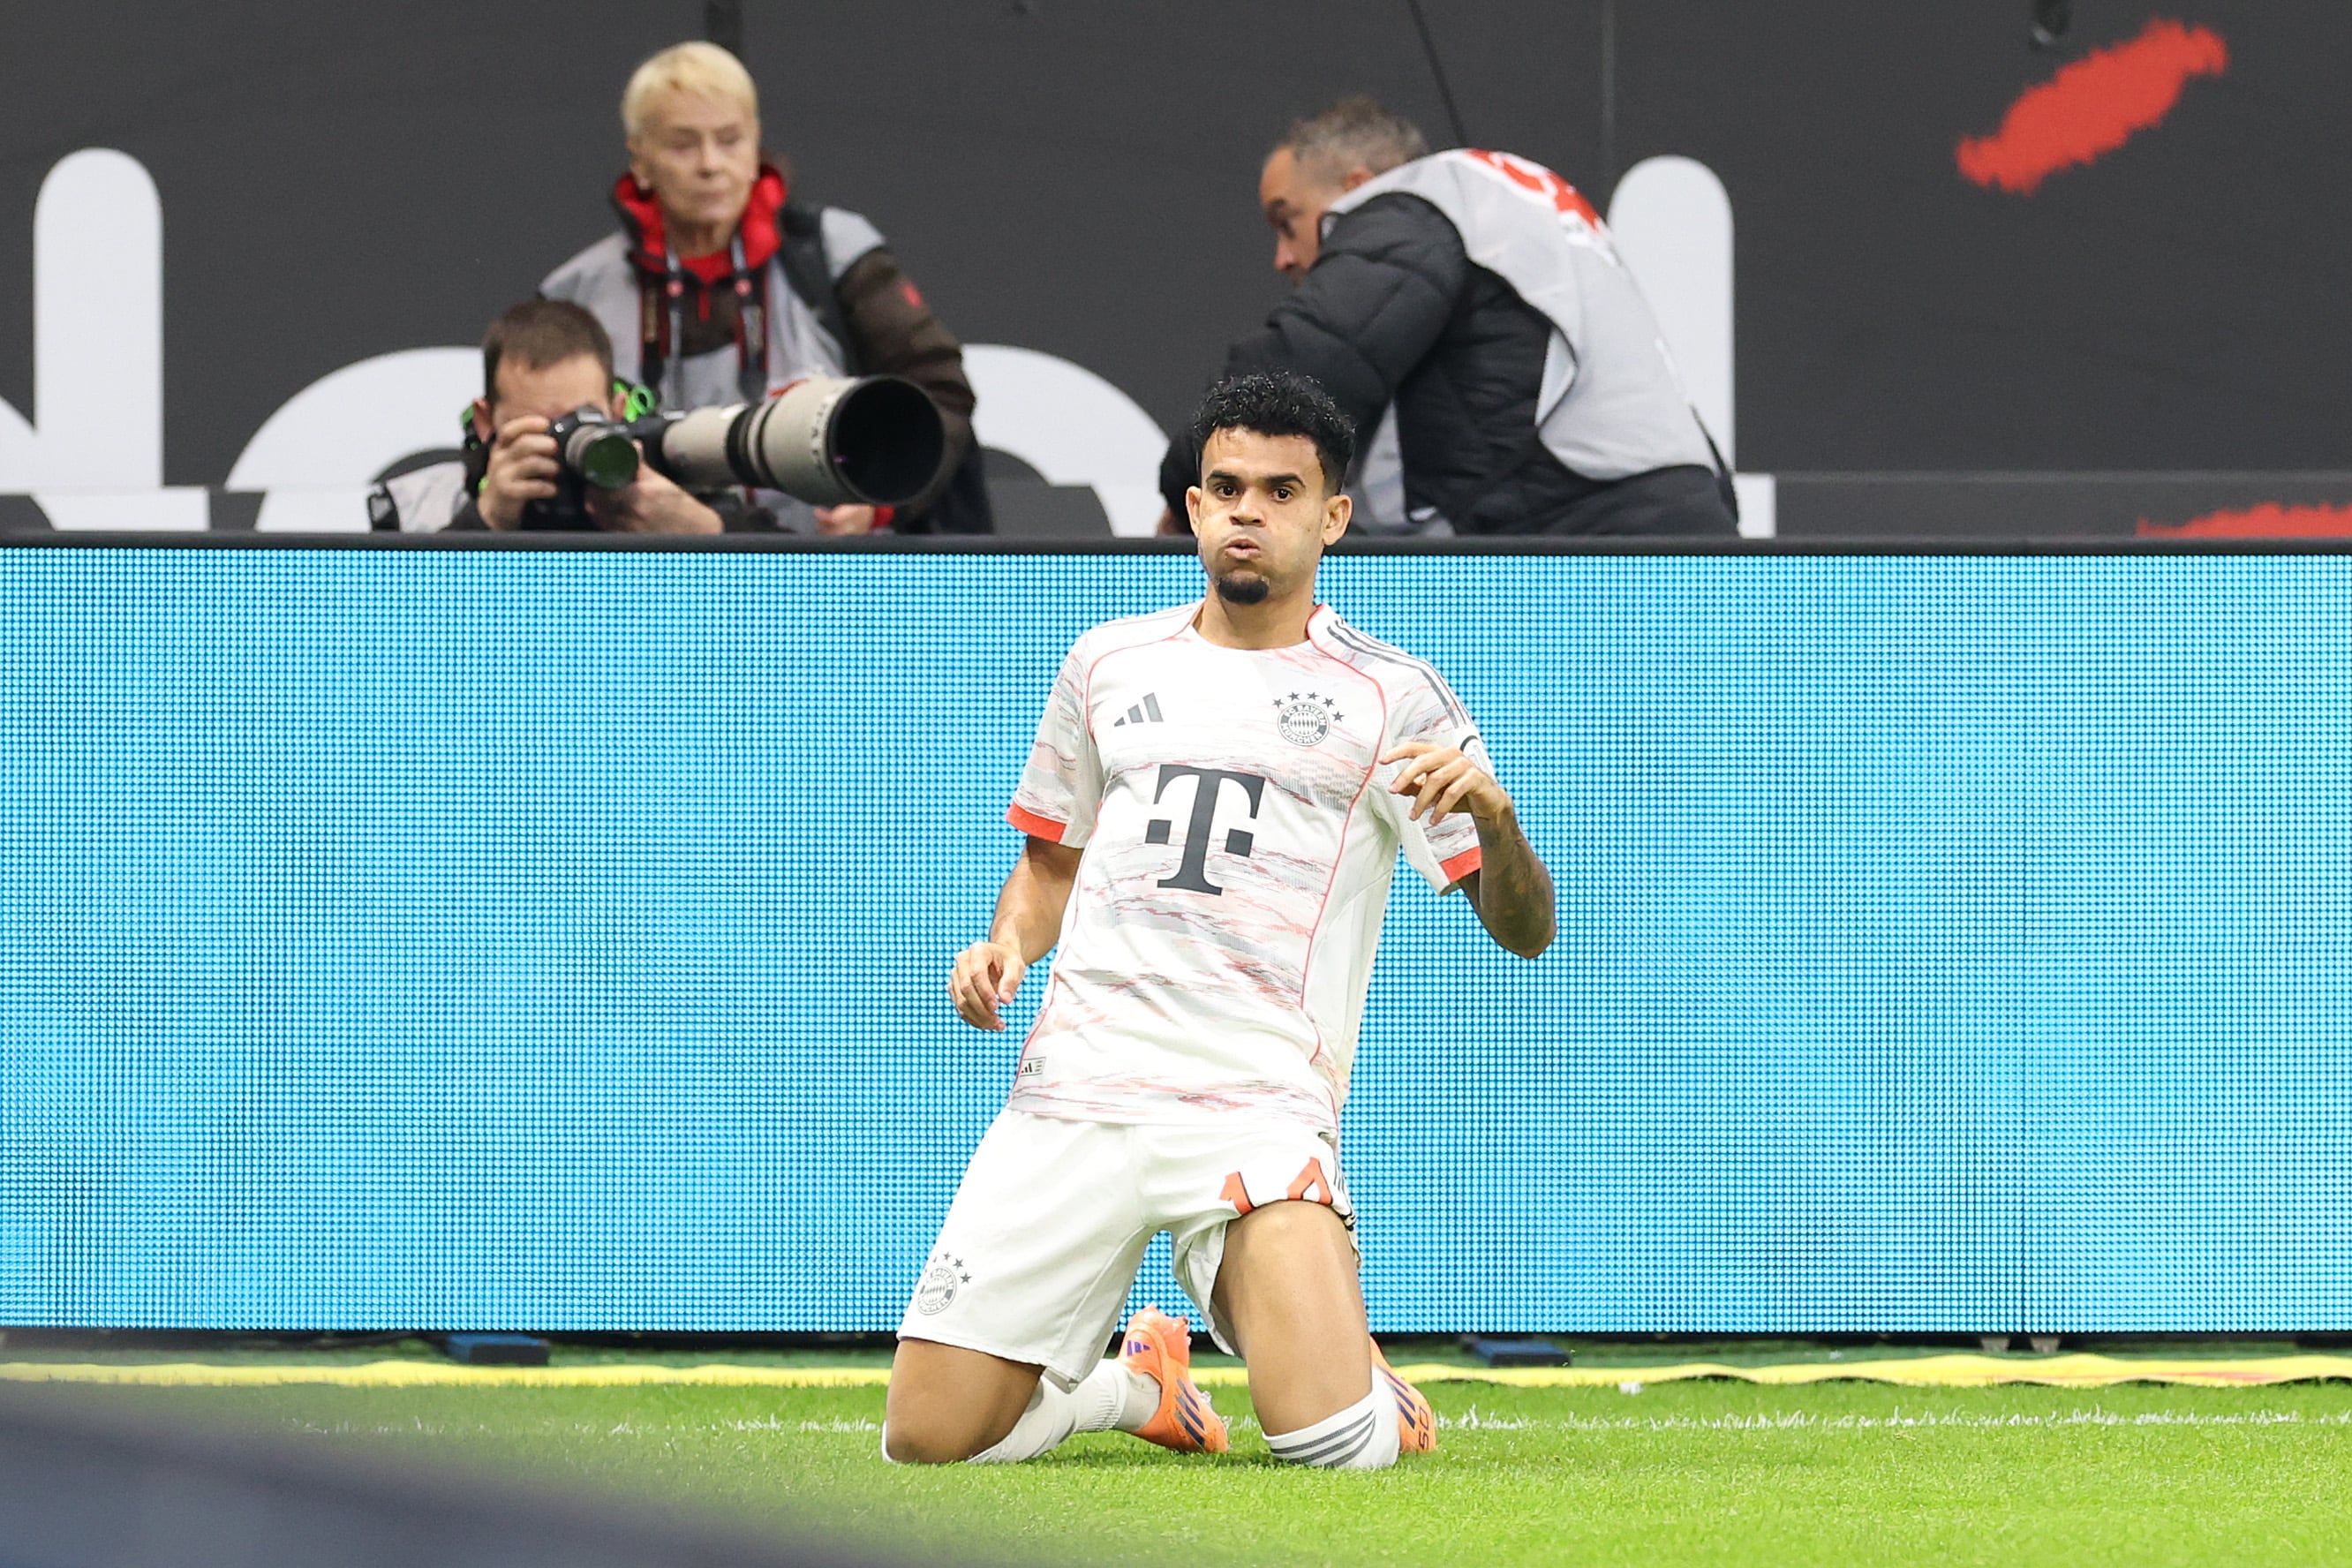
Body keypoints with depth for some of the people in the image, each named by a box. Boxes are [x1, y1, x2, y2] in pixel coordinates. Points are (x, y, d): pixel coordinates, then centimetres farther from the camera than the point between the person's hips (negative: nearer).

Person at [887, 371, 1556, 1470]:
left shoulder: (1390, 696, 6)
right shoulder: (1110, 664, 17)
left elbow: (1523, 928, 2)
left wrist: (1494, 813, -19)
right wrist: (1008, 946, 7)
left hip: (1259, 1102, -3)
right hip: (1073, 1090, 3)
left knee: (1334, 1445, -24)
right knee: (928, 1439, -7)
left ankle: (1317, 1341, 14)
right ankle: (1140, 1382, 24)